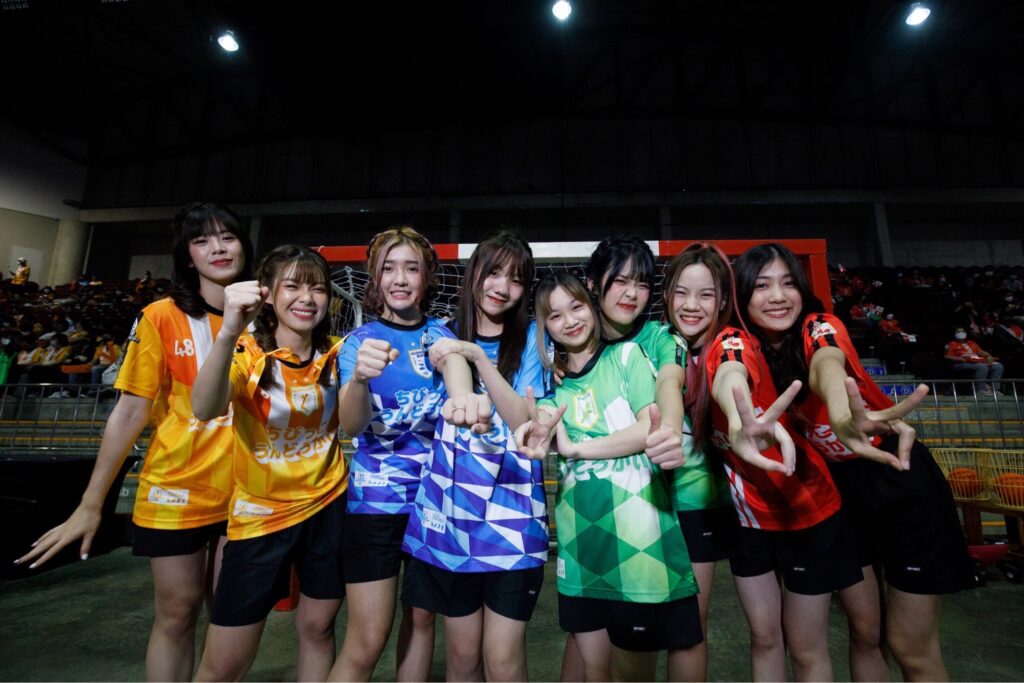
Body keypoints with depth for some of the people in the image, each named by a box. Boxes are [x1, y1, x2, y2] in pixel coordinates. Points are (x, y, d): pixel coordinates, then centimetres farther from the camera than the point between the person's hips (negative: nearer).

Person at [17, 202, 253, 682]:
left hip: (242, 492, 2)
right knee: (176, 614, 12)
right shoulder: (161, 317, -8)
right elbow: (130, 413, -6)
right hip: (177, 491, -2)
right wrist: (91, 505, -4)